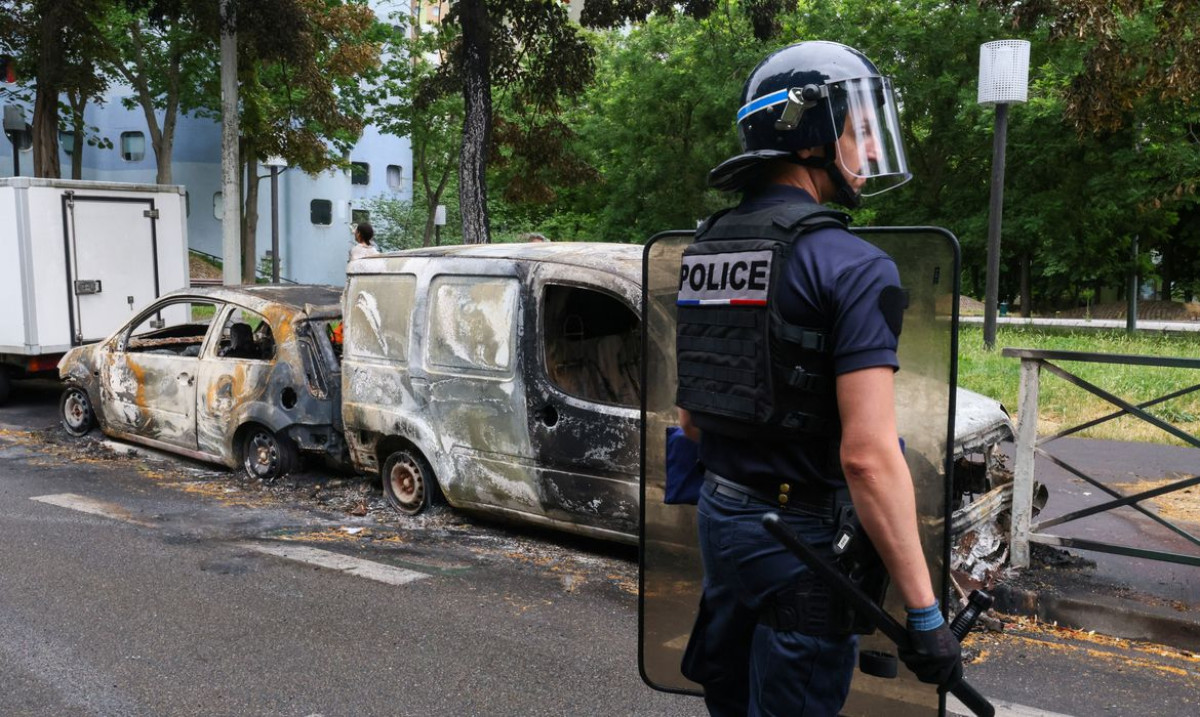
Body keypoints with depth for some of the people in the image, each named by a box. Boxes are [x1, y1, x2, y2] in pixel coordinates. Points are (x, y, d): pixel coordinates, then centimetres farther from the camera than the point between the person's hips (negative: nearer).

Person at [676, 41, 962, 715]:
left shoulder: (705, 249, 6)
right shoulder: (851, 266, -18)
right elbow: (869, 455, -24)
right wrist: (924, 612, -18)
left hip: (720, 514, 7)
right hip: (801, 534, -7)